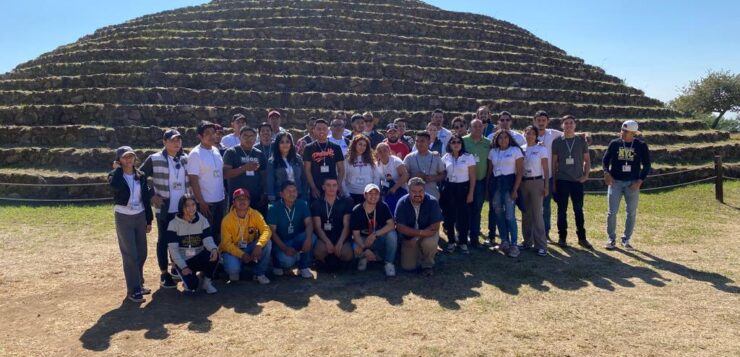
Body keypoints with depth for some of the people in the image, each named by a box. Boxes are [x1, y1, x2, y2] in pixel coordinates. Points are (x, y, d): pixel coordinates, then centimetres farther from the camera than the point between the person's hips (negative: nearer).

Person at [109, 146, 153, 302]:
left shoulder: (141, 176, 5)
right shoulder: (115, 175, -6)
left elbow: (146, 198, 9)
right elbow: (115, 185, -32)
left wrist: (149, 220, 7)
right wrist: (117, 169, -15)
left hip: (140, 216, 4)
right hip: (123, 218, -4)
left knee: (141, 253, 10)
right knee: (130, 255, -5)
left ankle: (139, 284, 26)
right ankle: (133, 290, 1)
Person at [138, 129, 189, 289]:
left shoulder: (185, 159, 5)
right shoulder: (154, 159, -9)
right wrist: (152, 195, -10)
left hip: (183, 208, 4)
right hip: (164, 209, -4)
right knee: (163, 241, 6)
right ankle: (164, 273, 17)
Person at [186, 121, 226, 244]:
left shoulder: (216, 151, 8)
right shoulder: (195, 154, -13)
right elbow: (193, 181, -15)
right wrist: (201, 202, -17)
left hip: (220, 200, 7)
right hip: (206, 202, -7)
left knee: (219, 233, 16)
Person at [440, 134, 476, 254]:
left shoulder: (468, 157, -3)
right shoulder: (445, 157, 4)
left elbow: (472, 177, -2)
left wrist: (471, 193, -7)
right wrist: (441, 190, 3)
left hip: (463, 188, -2)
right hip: (448, 188, 2)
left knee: (463, 216, 1)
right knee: (449, 215, 5)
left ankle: (463, 242, 13)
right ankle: (451, 242, 18)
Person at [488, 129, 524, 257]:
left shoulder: (515, 150, -1)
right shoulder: (493, 152, 11)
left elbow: (520, 171, -5)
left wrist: (515, 189, -12)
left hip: (509, 183, -4)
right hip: (495, 184, 5)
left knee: (509, 215, -9)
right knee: (499, 214, 7)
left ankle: (513, 244, -2)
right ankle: (505, 241, 19)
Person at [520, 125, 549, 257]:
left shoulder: (541, 149, -2)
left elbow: (546, 169, -3)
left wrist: (546, 186, -9)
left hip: (536, 182, -4)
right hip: (523, 182, 4)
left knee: (537, 213, -6)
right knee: (526, 213, 9)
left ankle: (541, 245, -1)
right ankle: (527, 241, 20)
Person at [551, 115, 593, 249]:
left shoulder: (581, 141, 5)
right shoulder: (557, 141, 2)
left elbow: (587, 160, 11)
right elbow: (554, 163, 3)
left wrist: (586, 175, -2)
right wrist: (553, 181, -1)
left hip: (578, 180, 1)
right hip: (562, 180, -1)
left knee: (579, 209, 6)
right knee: (562, 210, 4)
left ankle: (582, 238, 15)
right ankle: (562, 237, 14)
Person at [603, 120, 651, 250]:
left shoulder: (641, 146, -1)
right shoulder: (614, 143, 0)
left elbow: (646, 165, 3)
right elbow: (605, 160, 5)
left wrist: (640, 181, -8)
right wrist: (606, 173, -13)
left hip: (632, 183, 0)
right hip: (615, 182, 0)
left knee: (632, 213, 6)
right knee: (612, 212, -1)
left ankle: (626, 239, 19)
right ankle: (611, 239, 12)